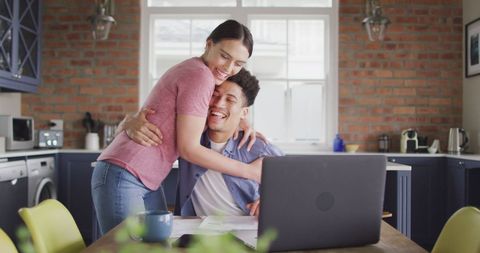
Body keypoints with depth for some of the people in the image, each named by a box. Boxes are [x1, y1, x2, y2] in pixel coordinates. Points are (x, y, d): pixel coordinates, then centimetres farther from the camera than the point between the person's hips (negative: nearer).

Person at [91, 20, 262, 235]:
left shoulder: (193, 71, 13)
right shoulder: (200, 75, -15)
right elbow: (189, 148, -17)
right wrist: (249, 171, -11)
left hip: (147, 182, 10)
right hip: (121, 177, -9)